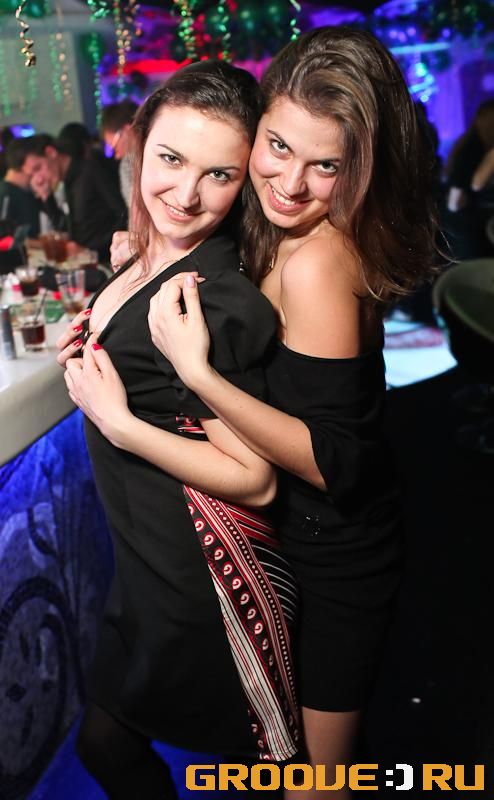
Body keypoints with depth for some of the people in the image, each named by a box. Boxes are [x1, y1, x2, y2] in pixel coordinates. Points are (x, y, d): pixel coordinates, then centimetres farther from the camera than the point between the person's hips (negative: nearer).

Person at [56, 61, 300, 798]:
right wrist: (93, 350, 0)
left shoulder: (218, 302, -25)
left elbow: (255, 480, -22)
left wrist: (119, 422, -23)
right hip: (155, 551, 9)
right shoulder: (150, 258, 1)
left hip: (195, 570, -9)